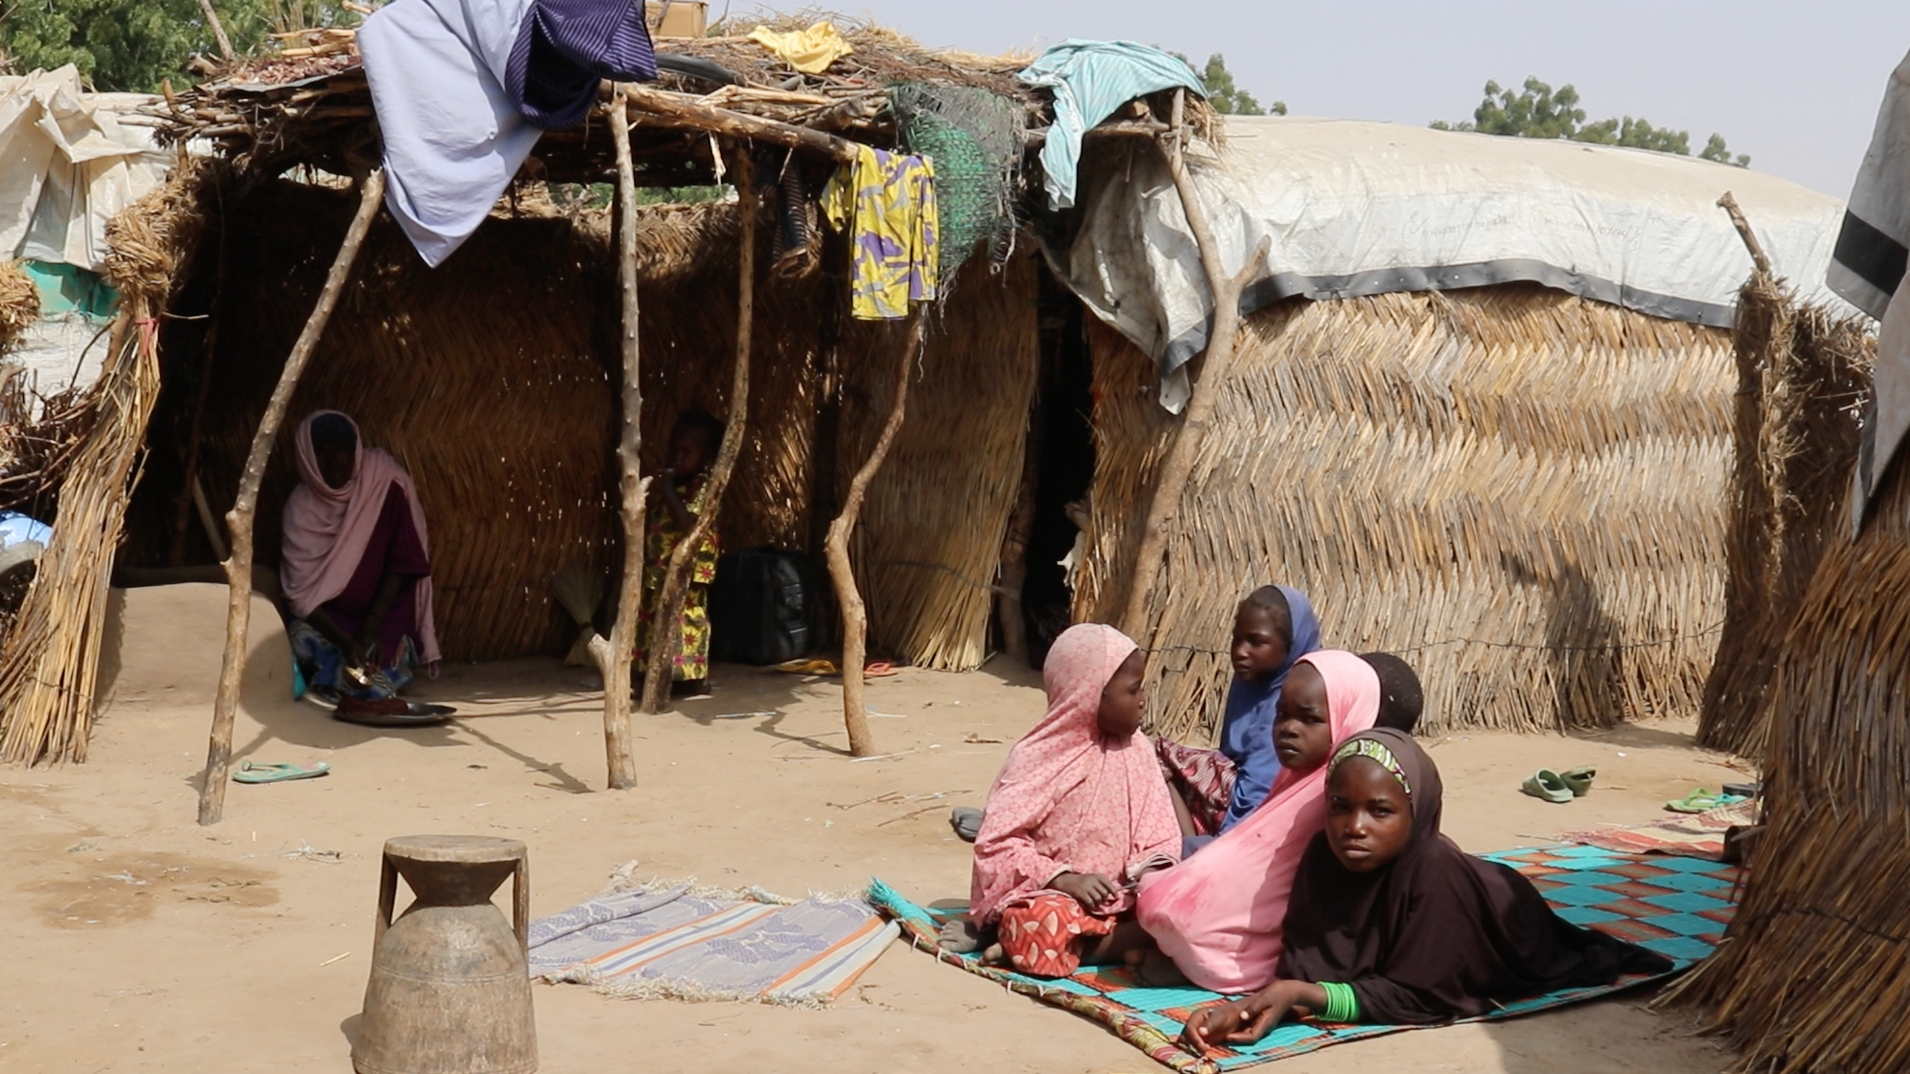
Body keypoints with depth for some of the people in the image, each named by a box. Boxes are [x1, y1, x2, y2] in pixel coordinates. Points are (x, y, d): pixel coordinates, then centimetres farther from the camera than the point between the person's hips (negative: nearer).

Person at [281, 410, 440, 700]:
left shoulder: (384, 484, -12)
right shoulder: (300, 505, -9)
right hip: (326, 619, 1)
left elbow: (403, 562, -12)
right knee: (302, 639, -30)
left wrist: (372, 625, -23)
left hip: (384, 615, -1)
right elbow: (299, 592, -14)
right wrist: (344, 641, -30)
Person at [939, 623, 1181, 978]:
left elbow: (1159, 832, 6)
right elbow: (996, 842, -13)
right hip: (1047, 894, -6)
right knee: (1047, 926, -39)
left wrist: (1151, 872, -17)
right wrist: (1063, 879, -24)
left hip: (1117, 899, 6)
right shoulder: (1037, 758, -10)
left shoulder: (1136, 749, 4)